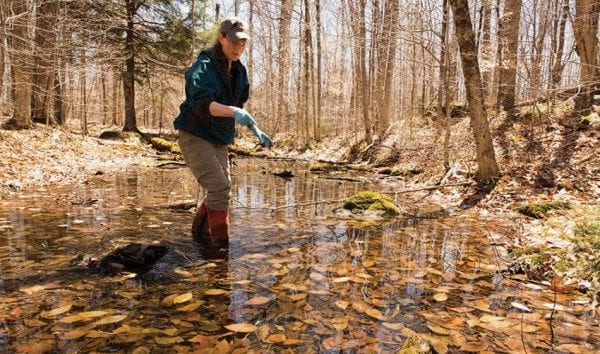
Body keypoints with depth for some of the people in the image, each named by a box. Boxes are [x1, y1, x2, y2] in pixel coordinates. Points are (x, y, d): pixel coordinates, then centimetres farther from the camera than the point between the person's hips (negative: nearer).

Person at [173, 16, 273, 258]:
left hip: (219, 140, 8)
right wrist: (234, 112, -50)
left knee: (222, 190, 13)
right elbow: (202, 103, -35)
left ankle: (200, 233, 36)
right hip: (194, 137, -8)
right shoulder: (204, 67, -18)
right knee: (220, 188, -19)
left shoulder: (239, 71, 7)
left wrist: (256, 130, 14)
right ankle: (219, 246, -5)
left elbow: (240, 105, 20)